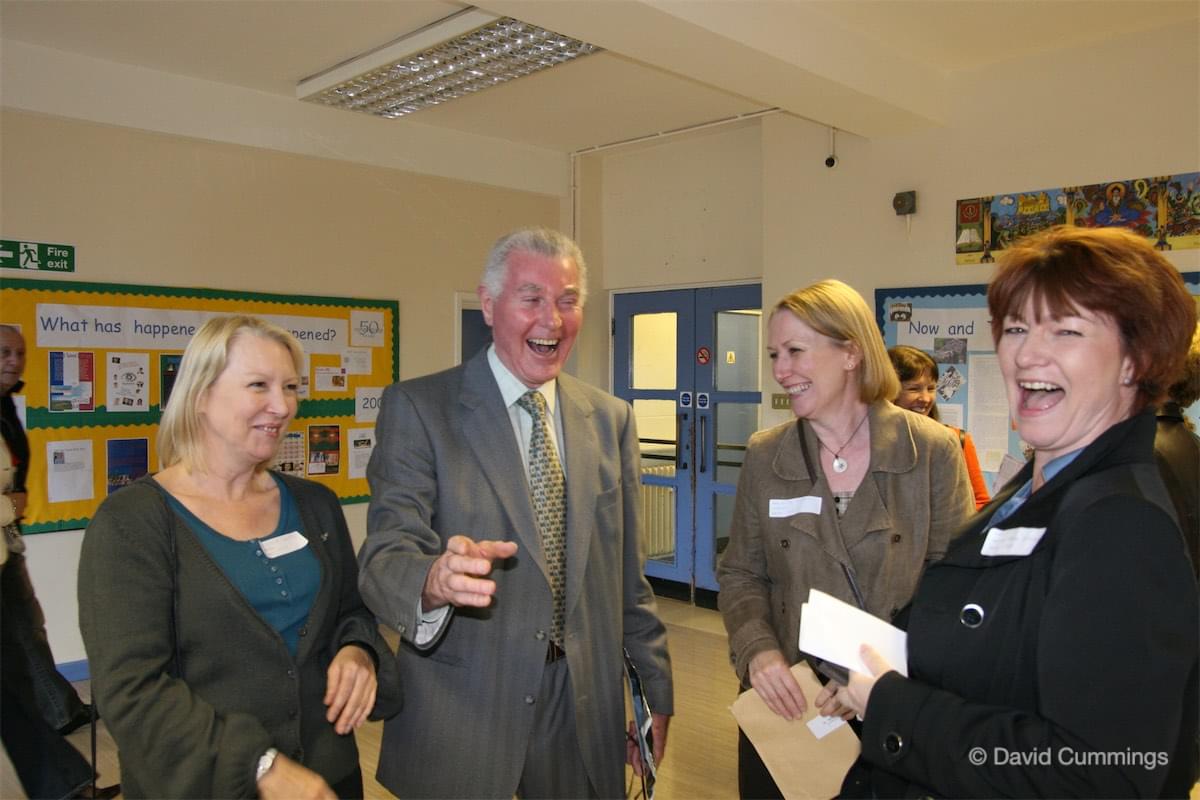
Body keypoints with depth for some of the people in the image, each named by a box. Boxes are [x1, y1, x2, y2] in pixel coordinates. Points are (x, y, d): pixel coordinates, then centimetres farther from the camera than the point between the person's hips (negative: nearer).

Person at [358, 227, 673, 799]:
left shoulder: (611, 419, 4)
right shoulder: (417, 408, -9)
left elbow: (627, 576, 8)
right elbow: (385, 555, -18)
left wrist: (655, 691, 11)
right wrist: (434, 579, -39)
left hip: (584, 705, 4)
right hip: (460, 712, -3)